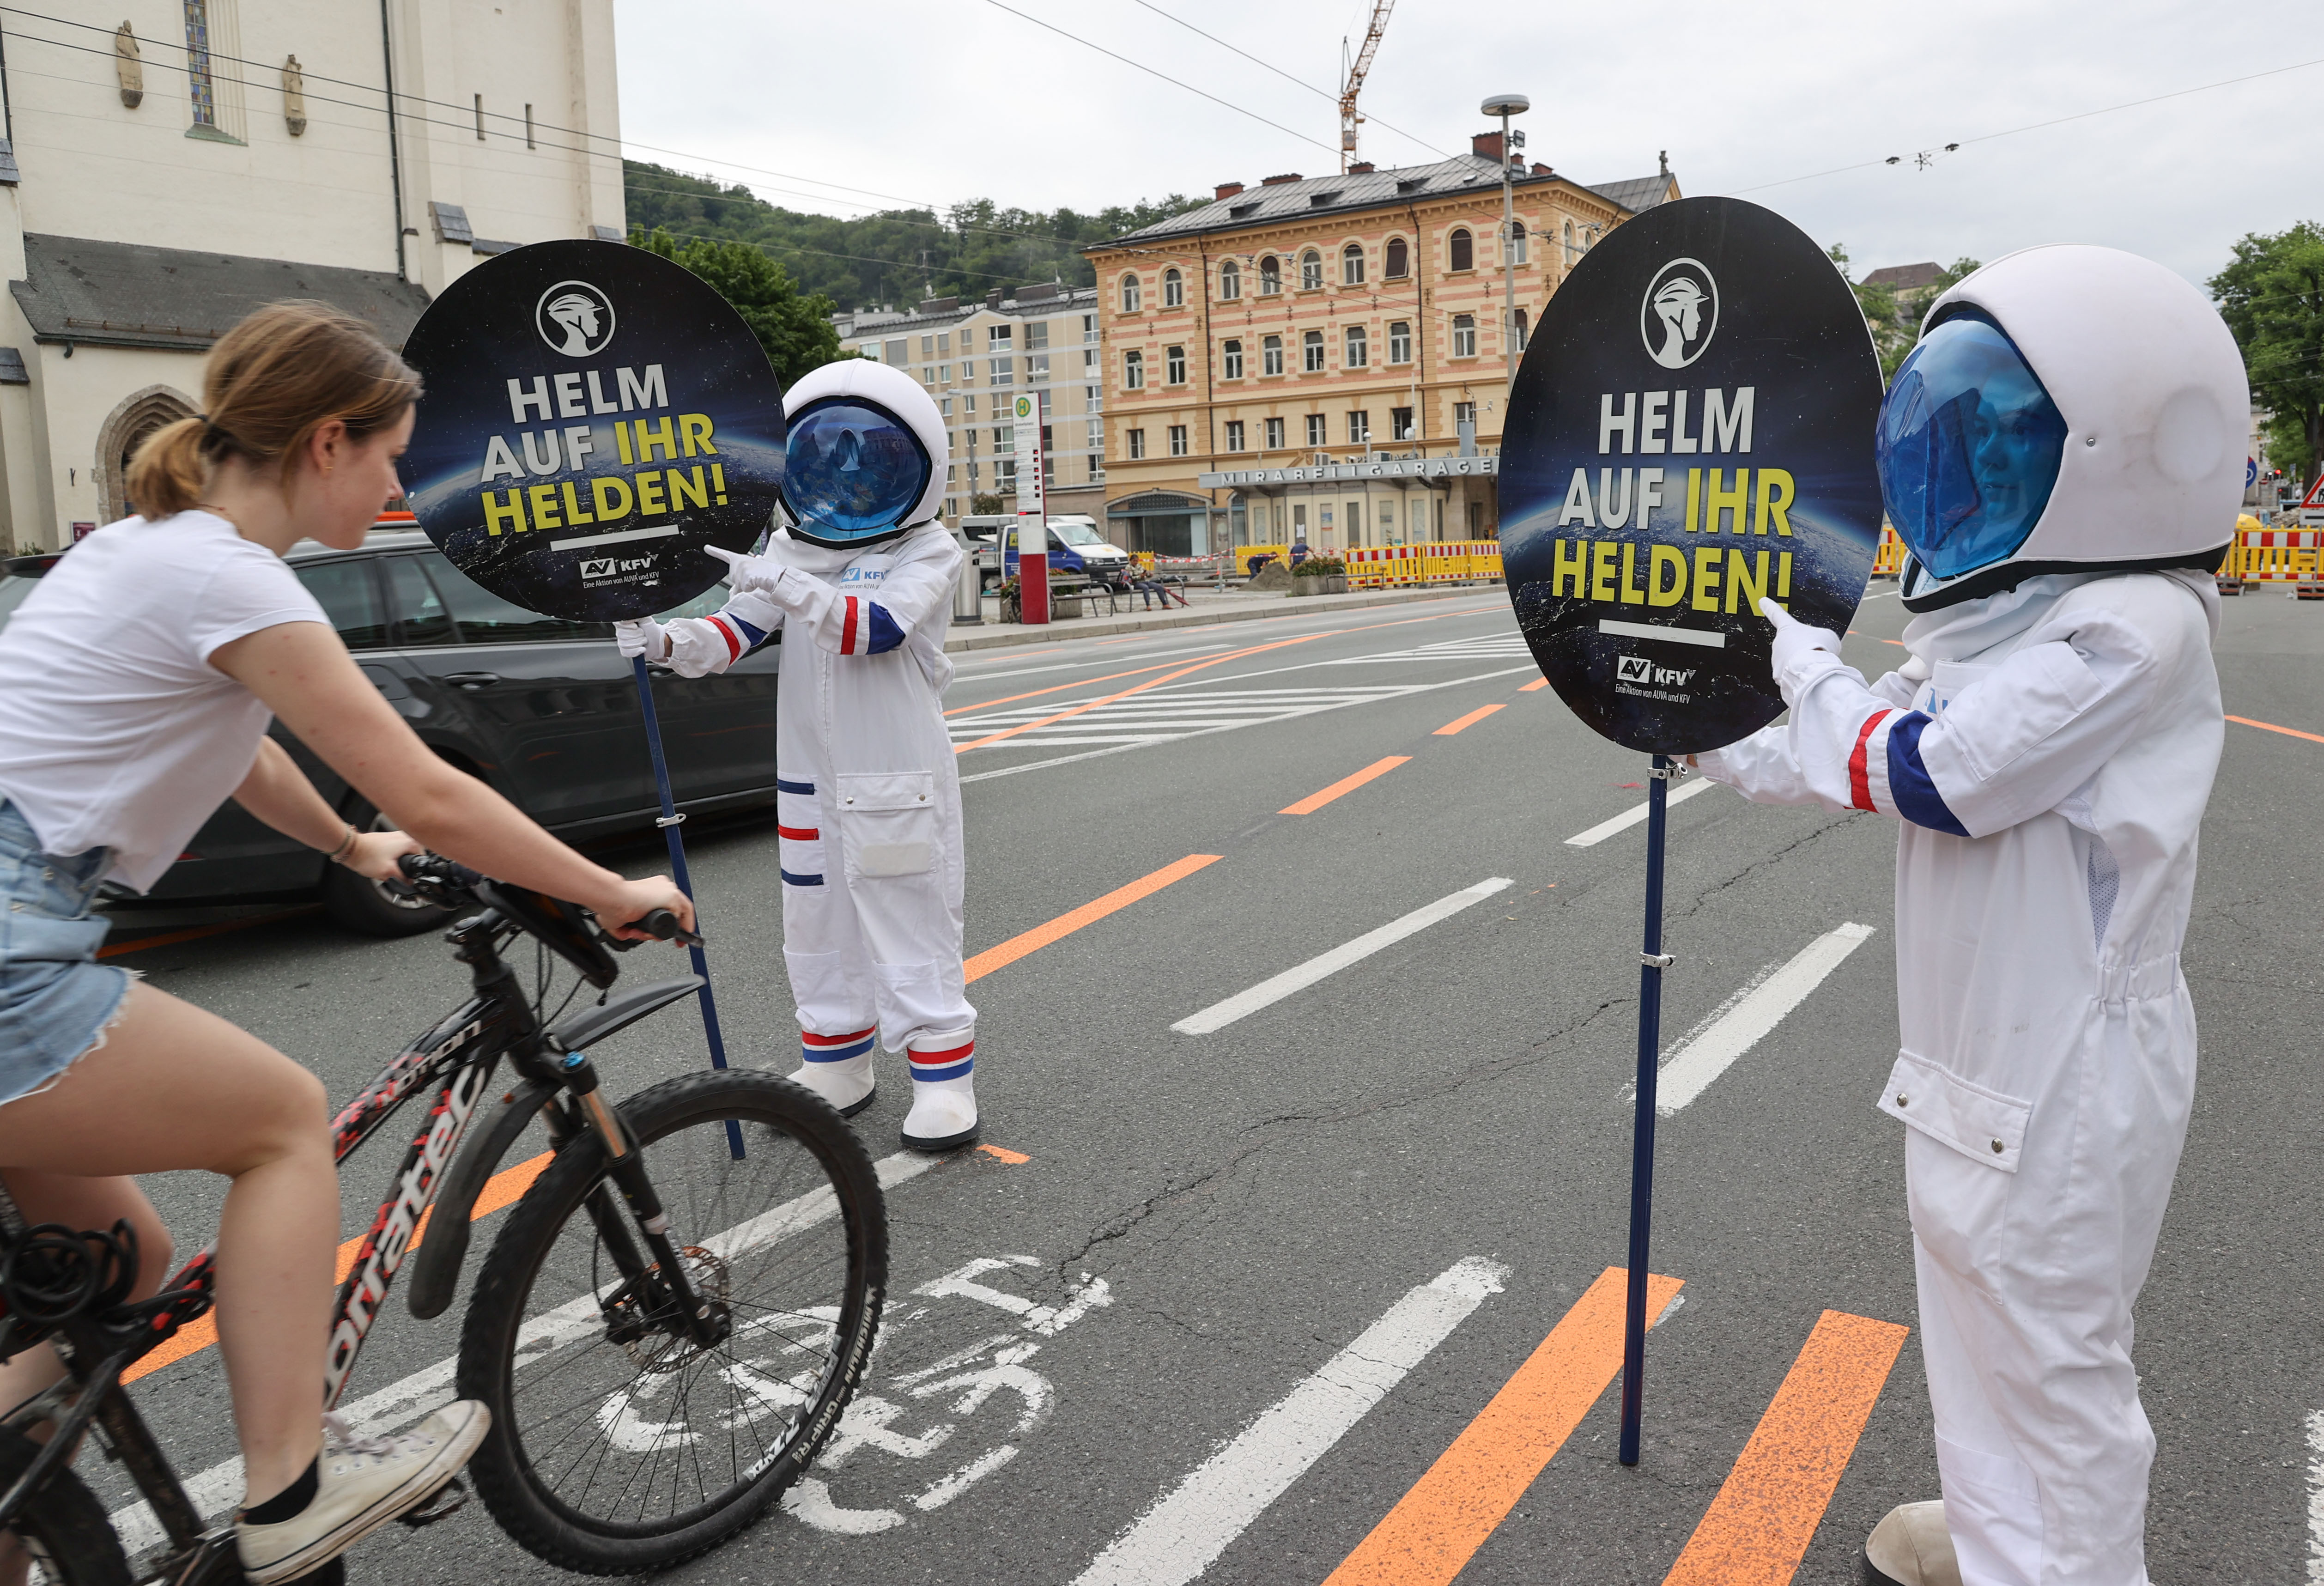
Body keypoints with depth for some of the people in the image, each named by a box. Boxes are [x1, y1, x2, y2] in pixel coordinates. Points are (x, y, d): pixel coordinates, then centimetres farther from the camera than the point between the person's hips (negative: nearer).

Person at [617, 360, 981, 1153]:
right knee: (818, 929, 14)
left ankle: (943, 1079, 11)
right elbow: (736, 632, 2)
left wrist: (784, 585, -34)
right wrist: (668, 641, -17)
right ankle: (835, 1067, 29)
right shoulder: (789, 550, 9)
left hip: (896, 781, -5)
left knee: (912, 928, 0)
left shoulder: (928, 553, -7)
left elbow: (877, 628, -24)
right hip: (808, 776, 6)